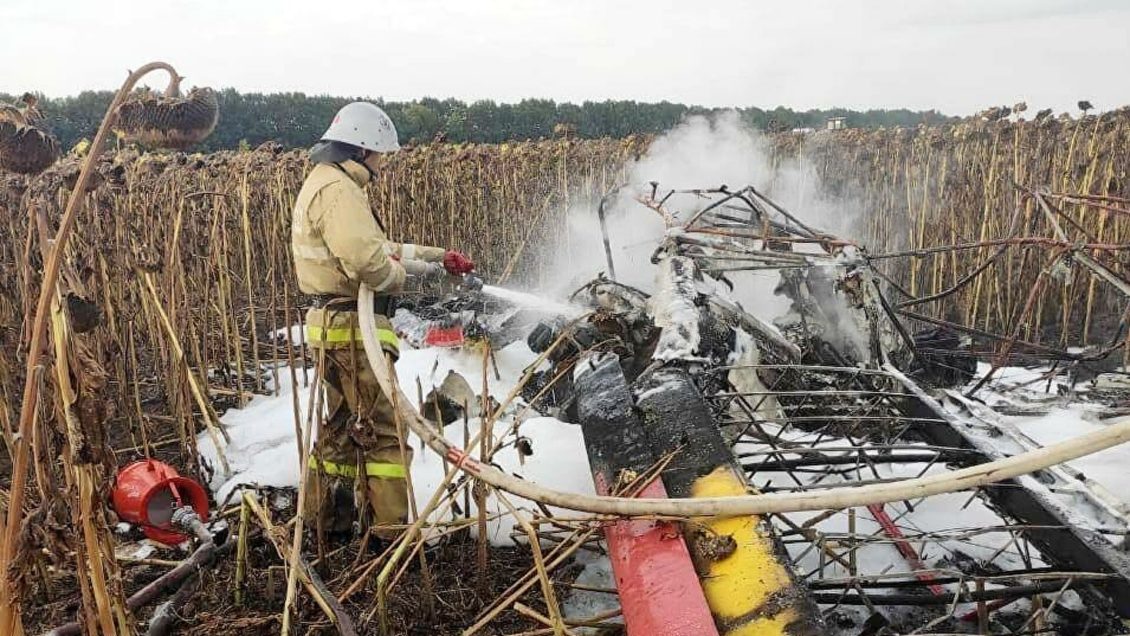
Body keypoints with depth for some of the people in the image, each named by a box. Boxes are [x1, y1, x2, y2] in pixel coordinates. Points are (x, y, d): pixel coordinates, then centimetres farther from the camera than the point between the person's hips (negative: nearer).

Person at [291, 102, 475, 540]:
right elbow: (367, 260, -30)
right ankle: (390, 530, 3)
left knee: (344, 428, 19)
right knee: (381, 429, -4)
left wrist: (439, 257, 16)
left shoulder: (324, 183, 20)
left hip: (336, 328, 11)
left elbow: (382, 246, 20)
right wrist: (403, 275, -10)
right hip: (353, 327, -11)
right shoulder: (337, 188, -15)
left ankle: (326, 519, 30)